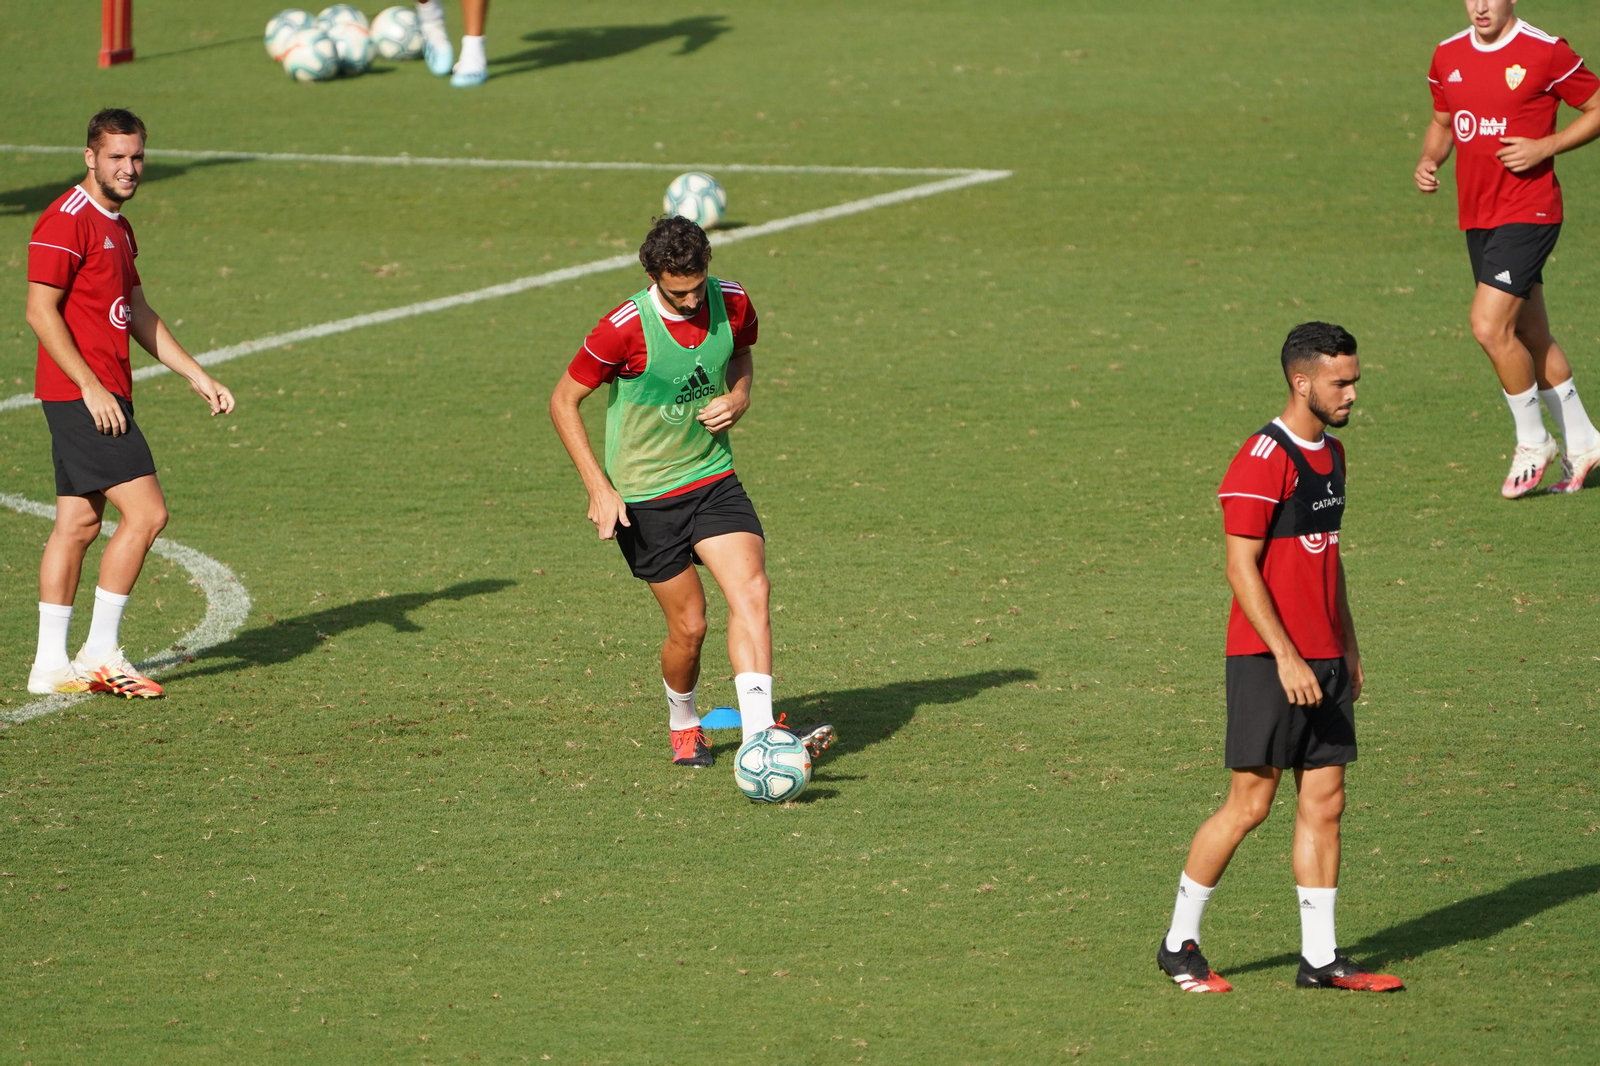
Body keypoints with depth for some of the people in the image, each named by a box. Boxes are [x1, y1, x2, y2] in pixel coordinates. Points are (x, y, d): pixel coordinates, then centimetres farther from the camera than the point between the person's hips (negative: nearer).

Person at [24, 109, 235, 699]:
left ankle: (51, 664, 13)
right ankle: (100, 653, -8)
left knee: (79, 523, 10)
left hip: (103, 395, 10)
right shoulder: (67, 220, -13)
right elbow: (40, 310, -17)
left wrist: (197, 375, 19)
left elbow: (138, 313, 24)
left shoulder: (117, 227, 18)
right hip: (80, 396, -10)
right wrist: (90, 388, -20)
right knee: (146, 511, -13)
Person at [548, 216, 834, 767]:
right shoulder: (625, 329, -21)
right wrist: (599, 488, -15)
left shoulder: (731, 303, -6)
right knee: (689, 625, 0)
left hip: (714, 480, 4)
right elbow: (563, 401, -10)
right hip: (644, 496, -3)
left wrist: (739, 397, -3)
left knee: (752, 592, -18)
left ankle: (759, 732, -25)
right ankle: (683, 723, 29)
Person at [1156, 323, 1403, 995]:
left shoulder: (1330, 454, 14)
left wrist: (1348, 645, 19)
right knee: (1250, 804, -5)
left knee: (1324, 802, 5)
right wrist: (1286, 657, -20)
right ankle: (1180, 944, 7)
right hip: (1267, 660, -8)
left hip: (1324, 661, 8)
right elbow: (1241, 569, -16)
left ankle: (1320, 957, 9)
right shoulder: (1262, 461, -14)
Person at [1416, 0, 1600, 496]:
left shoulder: (1546, 53, -11)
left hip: (1528, 211, -7)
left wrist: (1544, 147, -15)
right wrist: (1429, 161, 2)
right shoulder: (1448, 56, 7)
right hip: (1477, 214, 7)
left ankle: (1533, 443, 1)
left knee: (1490, 326, -17)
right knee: (1530, 337, 13)